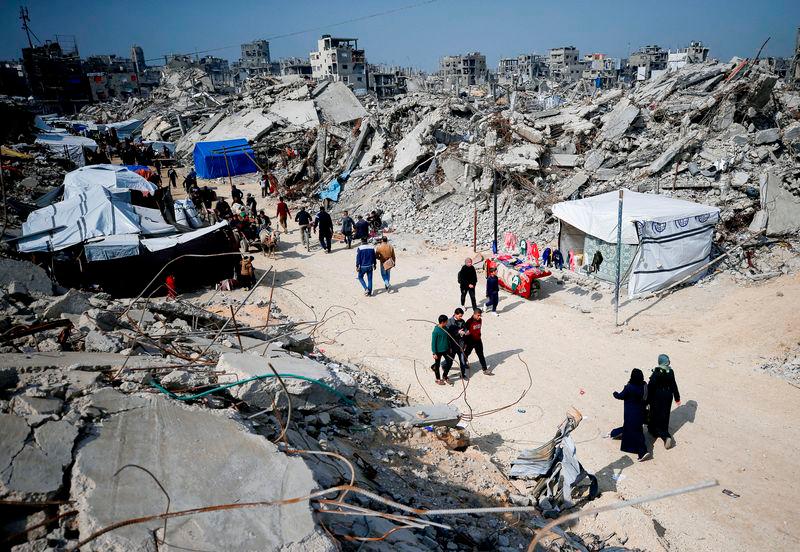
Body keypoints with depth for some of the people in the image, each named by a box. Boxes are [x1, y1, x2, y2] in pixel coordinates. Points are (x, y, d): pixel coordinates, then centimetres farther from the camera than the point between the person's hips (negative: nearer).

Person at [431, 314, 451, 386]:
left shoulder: (446, 329, -1)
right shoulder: (436, 331, -22)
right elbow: (433, 342, -17)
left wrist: (449, 347, 19)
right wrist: (434, 353, -15)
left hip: (446, 350, 7)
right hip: (438, 351, -7)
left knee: (450, 361, 9)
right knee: (437, 365, 9)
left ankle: (445, 376, 30)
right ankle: (438, 379, 28)